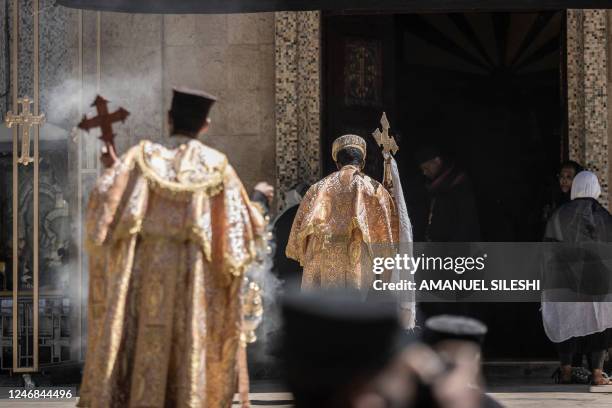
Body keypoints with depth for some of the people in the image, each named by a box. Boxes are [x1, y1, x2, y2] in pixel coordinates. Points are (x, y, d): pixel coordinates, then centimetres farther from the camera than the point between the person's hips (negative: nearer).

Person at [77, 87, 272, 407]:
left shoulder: (143, 156, 2)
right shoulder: (216, 166, 3)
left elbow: (105, 202, -6)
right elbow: (242, 228, 4)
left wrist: (114, 169, 14)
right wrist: (258, 201, 25)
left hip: (142, 275, 0)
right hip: (193, 280, 0)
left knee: (137, 350, 2)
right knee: (190, 353, 3)